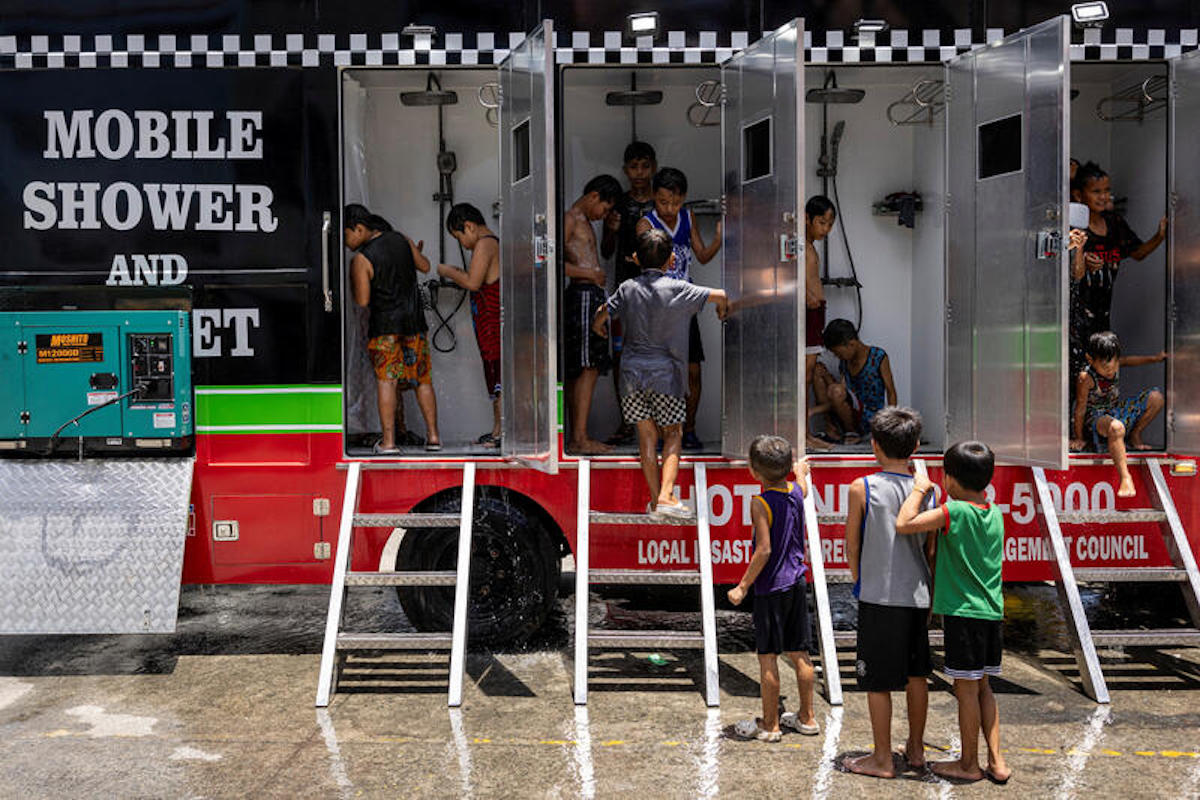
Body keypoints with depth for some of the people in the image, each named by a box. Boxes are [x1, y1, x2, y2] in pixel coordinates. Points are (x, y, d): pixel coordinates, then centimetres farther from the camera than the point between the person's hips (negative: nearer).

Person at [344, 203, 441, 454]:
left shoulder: (361, 259, -14)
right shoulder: (401, 240, 3)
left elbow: (362, 300, -14)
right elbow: (425, 266, 18)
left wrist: (351, 279, 4)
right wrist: (417, 252, 39)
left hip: (385, 323, -5)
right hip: (414, 320, 5)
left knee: (385, 381, -2)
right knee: (422, 380, 11)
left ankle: (388, 441, -7)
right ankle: (433, 436, 14)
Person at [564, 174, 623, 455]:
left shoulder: (584, 221, 23)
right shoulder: (570, 219, -7)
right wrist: (590, 274, -13)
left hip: (591, 295, 10)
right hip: (582, 295, -10)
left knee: (577, 370, 8)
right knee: (588, 368, -12)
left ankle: (577, 436, 10)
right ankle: (580, 437, -13)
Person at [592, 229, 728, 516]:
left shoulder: (627, 289, 2)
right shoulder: (677, 289, -6)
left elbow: (600, 318, 4)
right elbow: (720, 295, -4)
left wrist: (599, 329, 28)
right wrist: (721, 312, 19)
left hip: (632, 370, 3)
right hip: (666, 371, -3)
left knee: (646, 435, 8)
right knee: (672, 434, 8)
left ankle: (655, 499, 11)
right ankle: (665, 495, -4)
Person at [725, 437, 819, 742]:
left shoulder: (760, 503, -17)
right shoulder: (796, 492, 3)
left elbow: (765, 550, -21)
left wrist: (743, 586, -15)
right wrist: (801, 470, 51)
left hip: (771, 588, -7)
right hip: (797, 582, 7)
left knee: (767, 656, 3)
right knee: (799, 653, 15)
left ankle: (770, 724, 10)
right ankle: (807, 717, 24)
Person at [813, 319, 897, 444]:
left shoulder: (878, 356, -7)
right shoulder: (844, 363, 7)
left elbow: (891, 392, -5)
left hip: (870, 418, -6)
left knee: (836, 391, -33)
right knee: (818, 370, -2)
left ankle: (852, 432, -8)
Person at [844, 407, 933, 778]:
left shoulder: (862, 489, -10)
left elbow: (852, 546, -2)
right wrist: (930, 597, 18)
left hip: (879, 597, -5)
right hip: (917, 595, 5)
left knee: (878, 681, 5)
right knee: (917, 675, 17)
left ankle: (883, 759, 13)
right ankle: (916, 750, 29)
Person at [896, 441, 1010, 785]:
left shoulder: (953, 511, -15)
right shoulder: (996, 513, 7)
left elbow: (903, 525, -16)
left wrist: (919, 489, -4)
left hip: (963, 611, -7)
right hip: (991, 611, 7)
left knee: (966, 688, 3)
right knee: (982, 686, 16)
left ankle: (969, 764, 14)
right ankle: (996, 761, 16)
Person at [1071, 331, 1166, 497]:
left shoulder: (1116, 363, -7)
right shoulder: (1085, 378, -26)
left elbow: (1131, 360, 21)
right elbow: (1080, 409, -18)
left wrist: (1155, 358, 17)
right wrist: (1079, 438, -11)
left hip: (1116, 411, 8)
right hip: (1095, 417, -8)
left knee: (1156, 397, 0)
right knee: (1116, 427, -44)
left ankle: (1135, 435, 16)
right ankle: (1125, 476, -45)